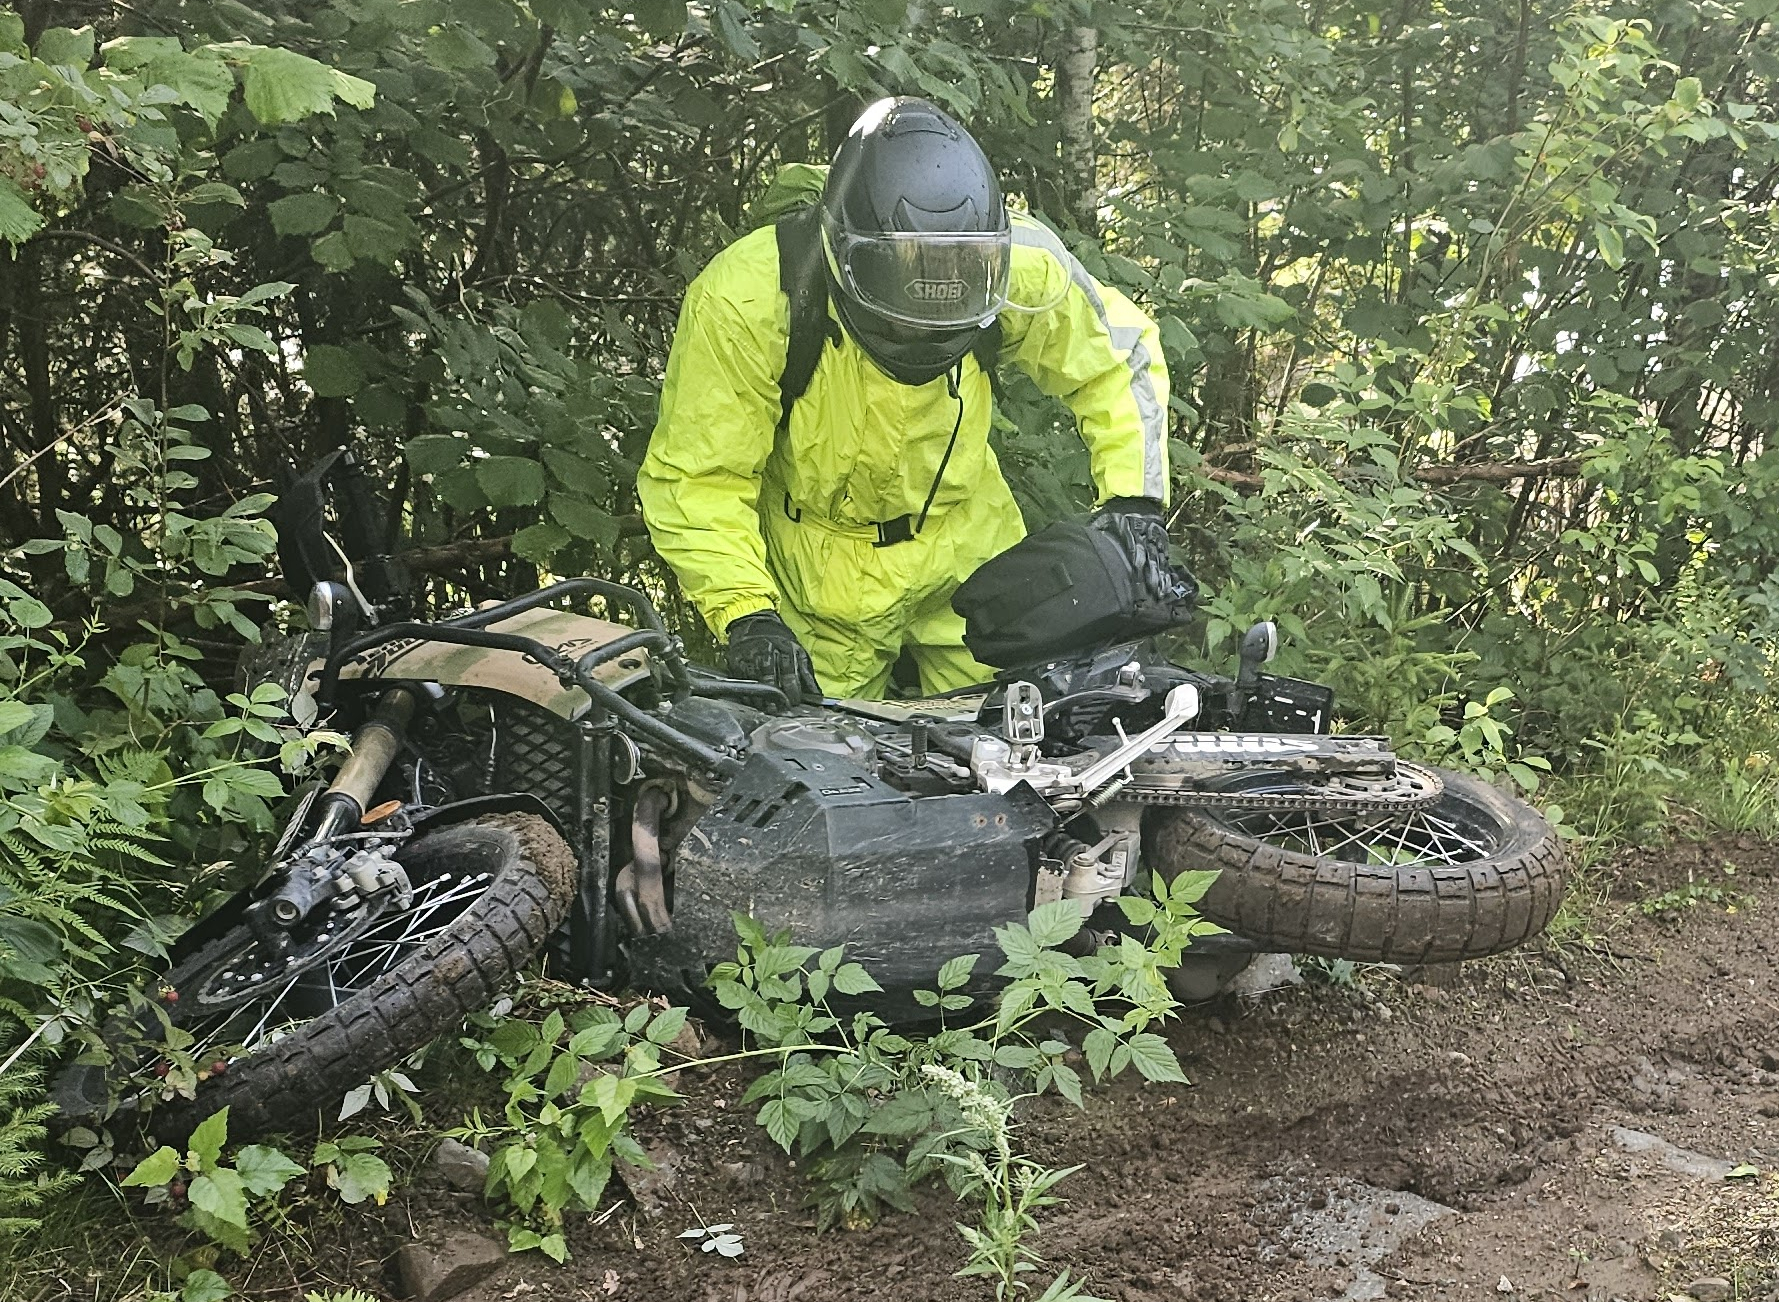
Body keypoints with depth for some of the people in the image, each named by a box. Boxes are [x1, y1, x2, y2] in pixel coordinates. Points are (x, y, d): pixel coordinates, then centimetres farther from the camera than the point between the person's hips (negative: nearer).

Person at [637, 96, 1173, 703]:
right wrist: (746, 613, -33)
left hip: (968, 555, 3)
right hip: (818, 586, -2)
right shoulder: (744, 300, -28)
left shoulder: (1016, 264, -20)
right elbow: (695, 478, -21)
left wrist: (1132, 495, -14)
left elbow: (1118, 353, -2)